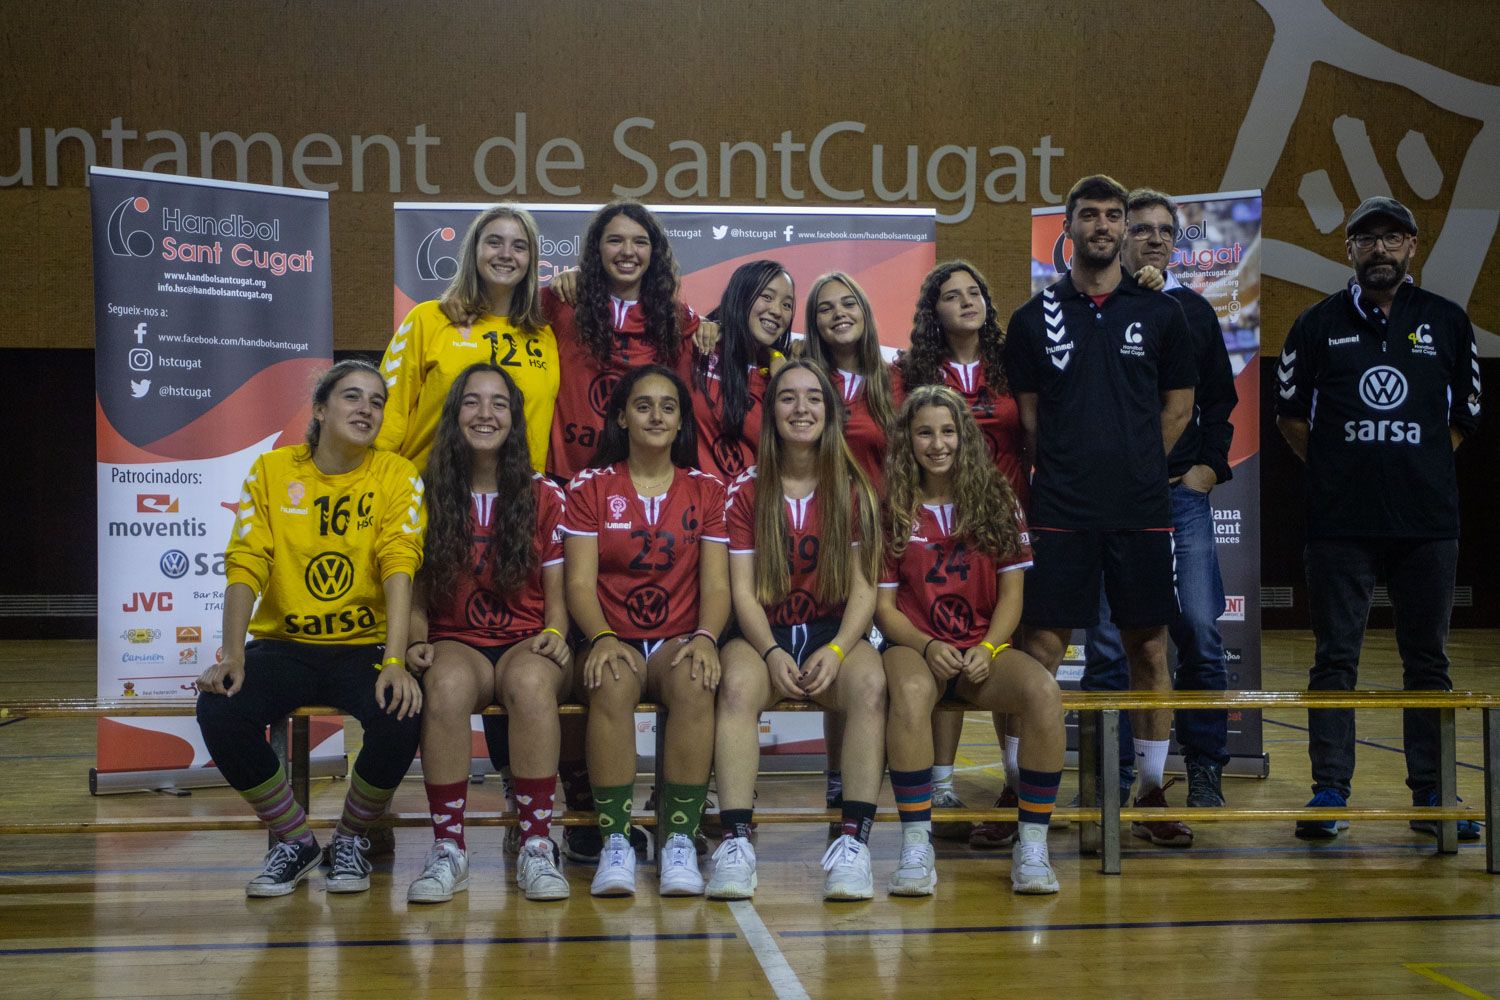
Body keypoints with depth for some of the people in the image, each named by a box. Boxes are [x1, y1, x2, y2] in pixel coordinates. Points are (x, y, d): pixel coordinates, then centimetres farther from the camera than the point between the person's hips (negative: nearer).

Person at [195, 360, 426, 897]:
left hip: (365, 646, -1)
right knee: (218, 709, -27)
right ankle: (295, 840, -1)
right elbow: (245, 567, -4)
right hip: (284, 645, 1)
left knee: (400, 715, -32)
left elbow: (399, 569, -13)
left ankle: (351, 838, 1)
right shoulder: (271, 471, 4)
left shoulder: (397, 477, 0)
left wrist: (395, 662, -27)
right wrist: (232, 656, -19)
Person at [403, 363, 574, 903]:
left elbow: (555, 592, 9)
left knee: (530, 682, -38)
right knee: (446, 686, -37)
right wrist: (417, 642, -10)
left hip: (527, 642, 0)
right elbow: (417, 595, 9)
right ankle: (448, 849, -31)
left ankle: (536, 847, -33)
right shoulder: (428, 497, 9)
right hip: (457, 642, 0)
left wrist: (554, 633, -12)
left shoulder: (543, 497, 9)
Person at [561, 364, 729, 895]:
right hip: (613, 641, -1)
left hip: (679, 642, 1)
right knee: (612, 684, -36)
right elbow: (579, 582, -1)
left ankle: (679, 840, -28)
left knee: (694, 683, -35)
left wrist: (705, 638, -19)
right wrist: (602, 638, -22)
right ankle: (614, 841, -29)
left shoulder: (707, 491, 11)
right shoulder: (590, 487, 8)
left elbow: (716, 583, 3)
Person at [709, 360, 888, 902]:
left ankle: (855, 841, -34)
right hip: (763, 635, 0)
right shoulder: (746, 491, 4)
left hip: (835, 634, 0)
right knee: (737, 687, -34)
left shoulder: (853, 490, 6)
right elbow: (743, 591, -2)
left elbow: (864, 588, 1)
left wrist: (836, 650, -18)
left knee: (871, 685, -33)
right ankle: (735, 841, -38)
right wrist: (772, 653, -20)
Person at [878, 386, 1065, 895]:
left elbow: (1012, 592, 6)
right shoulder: (892, 508, 5)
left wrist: (987, 649, -12)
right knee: (911, 691, -38)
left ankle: (1032, 847, -23)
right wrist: (928, 647, -16)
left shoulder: (997, 500, 8)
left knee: (1045, 691, -31)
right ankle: (916, 848, -32)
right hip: (915, 646, -1)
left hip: (984, 649, 1)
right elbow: (884, 605, 2)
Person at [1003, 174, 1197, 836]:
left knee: (1148, 647, 6)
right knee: (1040, 646, -3)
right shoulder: (1034, 317, 6)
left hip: (1141, 509, 1)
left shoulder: (1159, 314, 7)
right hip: (1059, 510, -1)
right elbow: (1026, 414, 10)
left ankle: (1152, 787, 17)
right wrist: (1066, 470, 2)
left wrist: (1133, 469, 5)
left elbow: (1179, 408, 12)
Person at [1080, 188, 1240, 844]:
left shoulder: (1194, 311, 14)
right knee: (1109, 642, -1)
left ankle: (1205, 768, 11)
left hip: (1183, 495, 3)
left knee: (1200, 633, -3)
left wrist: (1210, 464, 8)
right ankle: (1113, 781, 7)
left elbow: (1220, 397, 19)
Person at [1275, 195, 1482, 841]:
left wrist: (1420, 467, 9)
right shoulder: (1318, 325, 6)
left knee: (1428, 659, 7)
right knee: (1335, 659, 1)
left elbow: (1464, 416, 17)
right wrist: (1336, 469, 6)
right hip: (1339, 523, -1)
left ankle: (1431, 797, 13)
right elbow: (1290, 413, 13)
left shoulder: (1448, 322, 10)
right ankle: (1329, 792, 6)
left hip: (1428, 521, 1)